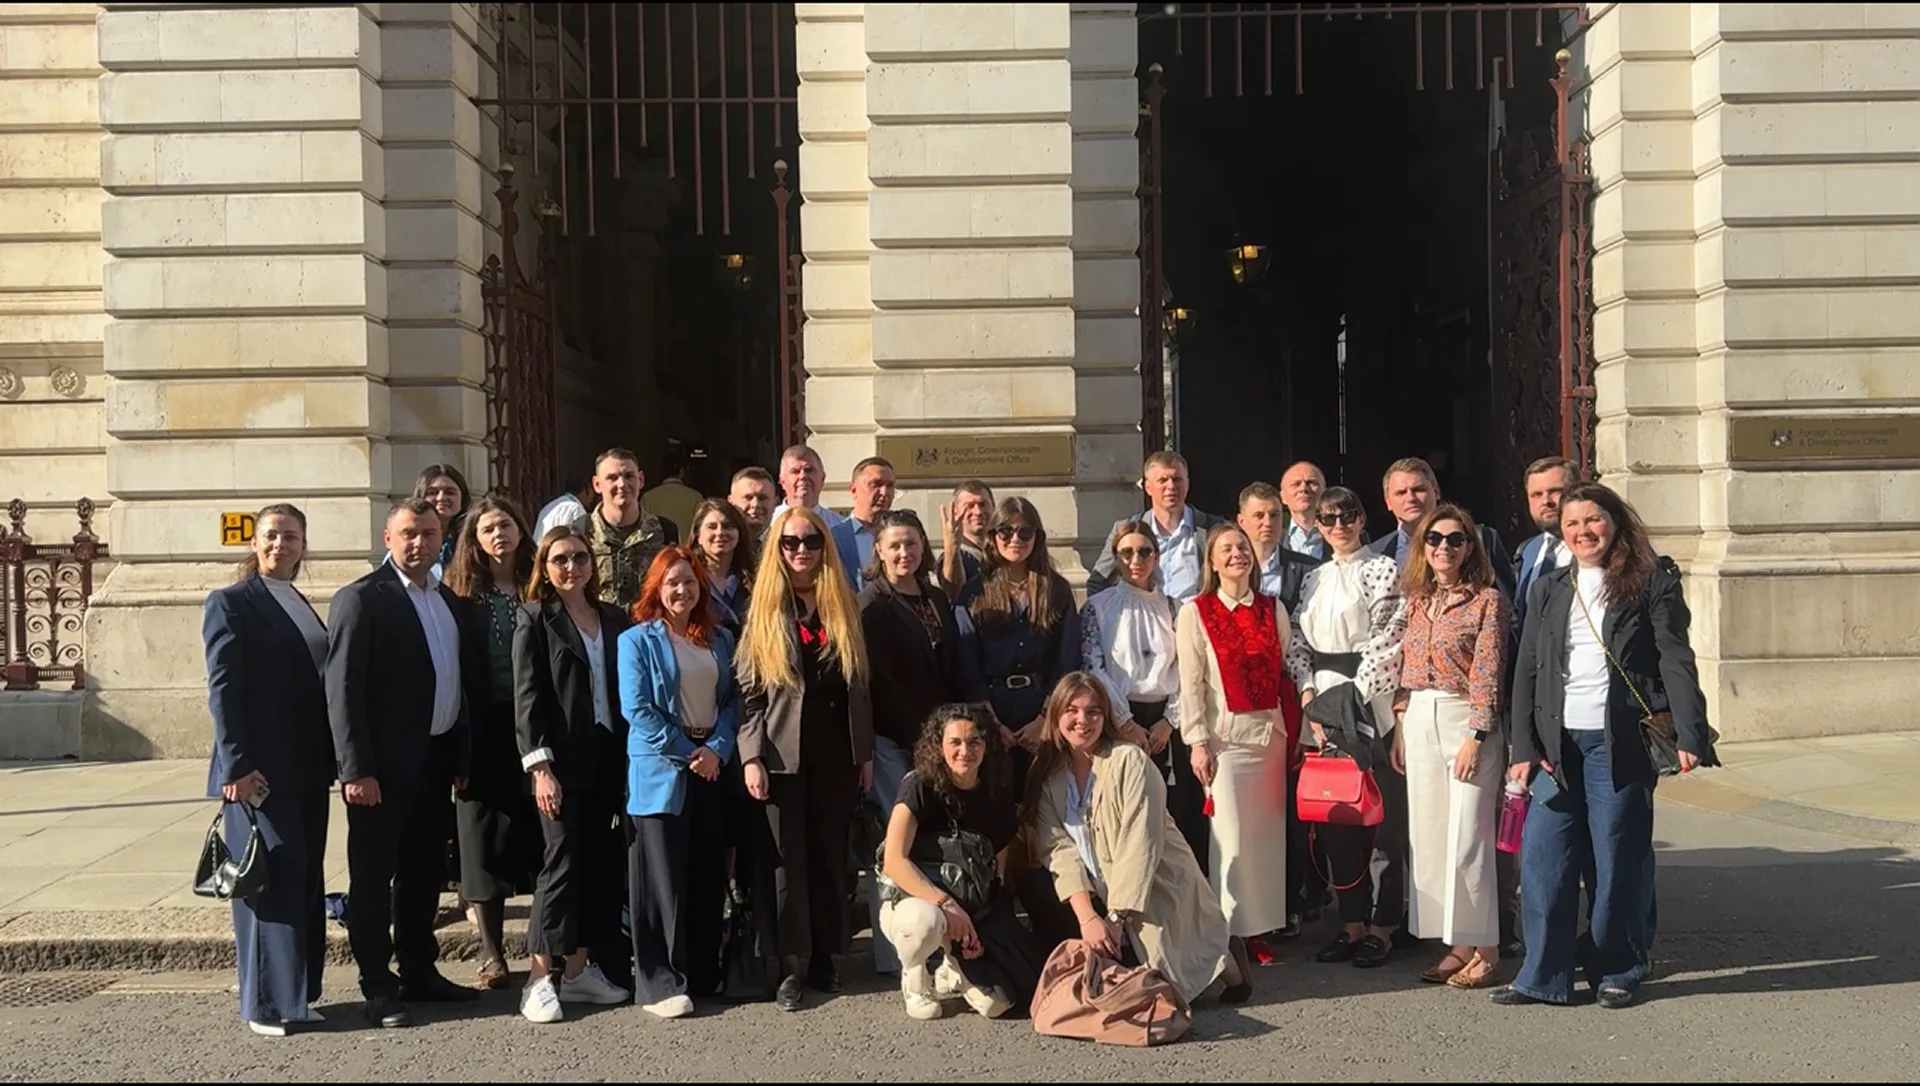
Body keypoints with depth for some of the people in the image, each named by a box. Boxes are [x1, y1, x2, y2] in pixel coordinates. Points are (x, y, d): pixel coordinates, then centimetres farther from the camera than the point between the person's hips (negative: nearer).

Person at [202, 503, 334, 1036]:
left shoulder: (302, 608, 17)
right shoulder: (231, 602, -4)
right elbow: (222, 689, -11)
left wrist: (329, 761, 12)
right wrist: (236, 764, -18)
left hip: (306, 769, 7)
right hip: (259, 771, -7)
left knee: (305, 881, 9)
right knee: (269, 882, -4)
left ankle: (295, 995, 16)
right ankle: (266, 1004, 5)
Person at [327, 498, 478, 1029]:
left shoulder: (449, 602, 13)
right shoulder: (361, 599, -9)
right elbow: (342, 690, -13)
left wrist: (461, 758, 12)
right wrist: (356, 770, -18)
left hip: (435, 760, 7)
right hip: (384, 765, -7)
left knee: (425, 872, 15)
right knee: (374, 876, 3)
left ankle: (419, 972, 26)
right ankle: (378, 988, 12)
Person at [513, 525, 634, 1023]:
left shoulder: (613, 619, 13)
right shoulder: (535, 619, 0)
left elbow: (625, 690, 12)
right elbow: (527, 697, -7)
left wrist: (628, 759, 4)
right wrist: (540, 767, -14)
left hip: (608, 759, 5)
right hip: (561, 760, -5)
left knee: (600, 864, 6)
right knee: (562, 863, -8)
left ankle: (579, 968, 16)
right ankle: (540, 978, -2)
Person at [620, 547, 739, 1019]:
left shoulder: (720, 639, 12)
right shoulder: (638, 640, -2)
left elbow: (732, 700, 8)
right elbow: (637, 710, -9)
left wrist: (717, 749, -9)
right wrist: (686, 752, -11)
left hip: (712, 767, 5)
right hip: (660, 771, -5)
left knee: (709, 876, 8)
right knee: (664, 879, -3)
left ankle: (704, 974, 19)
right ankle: (660, 983, 3)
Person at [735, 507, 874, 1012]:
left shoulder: (843, 607, 8)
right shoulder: (764, 608, 0)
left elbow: (859, 686, 10)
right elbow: (747, 689, -4)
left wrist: (866, 752, 6)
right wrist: (751, 757, -11)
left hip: (837, 755, 3)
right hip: (783, 756, -3)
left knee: (831, 855, 8)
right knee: (789, 858, 1)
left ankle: (825, 956, 18)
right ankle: (791, 965, 6)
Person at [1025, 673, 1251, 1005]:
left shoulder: (1130, 761, -15)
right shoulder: (1046, 773, -1)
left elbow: (1139, 847, -20)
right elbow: (1060, 848, -10)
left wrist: (1116, 920, -23)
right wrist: (1087, 917, -22)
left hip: (1157, 892, -5)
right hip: (1099, 897, 5)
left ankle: (1218, 959, 11)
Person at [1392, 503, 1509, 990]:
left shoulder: (1487, 599, -5)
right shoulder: (1416, 601, 13)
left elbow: (1488, 675, -10)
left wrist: (1475, 738, -15)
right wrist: (1400, 728, 11)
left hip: (1465, 720, -6)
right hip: (1419, 724, 6)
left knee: (1467, 840, -6)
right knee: (1427, 836, 6)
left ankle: (1483, 949, 5)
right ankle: (1457, 945, 15)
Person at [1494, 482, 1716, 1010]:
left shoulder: (1651, 580, 2)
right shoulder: (1548, 590, 14)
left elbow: (1675, 660, -4)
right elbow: (1526, 671, 11)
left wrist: (1690, 735, -14)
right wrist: (1525, 747, 2)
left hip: (1620, 743, -4)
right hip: (1558, 743, 4)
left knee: (1618, 862, 3)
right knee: (1542, 859, 0)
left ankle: (1618, 973, 18)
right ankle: (1542, 976, 10)